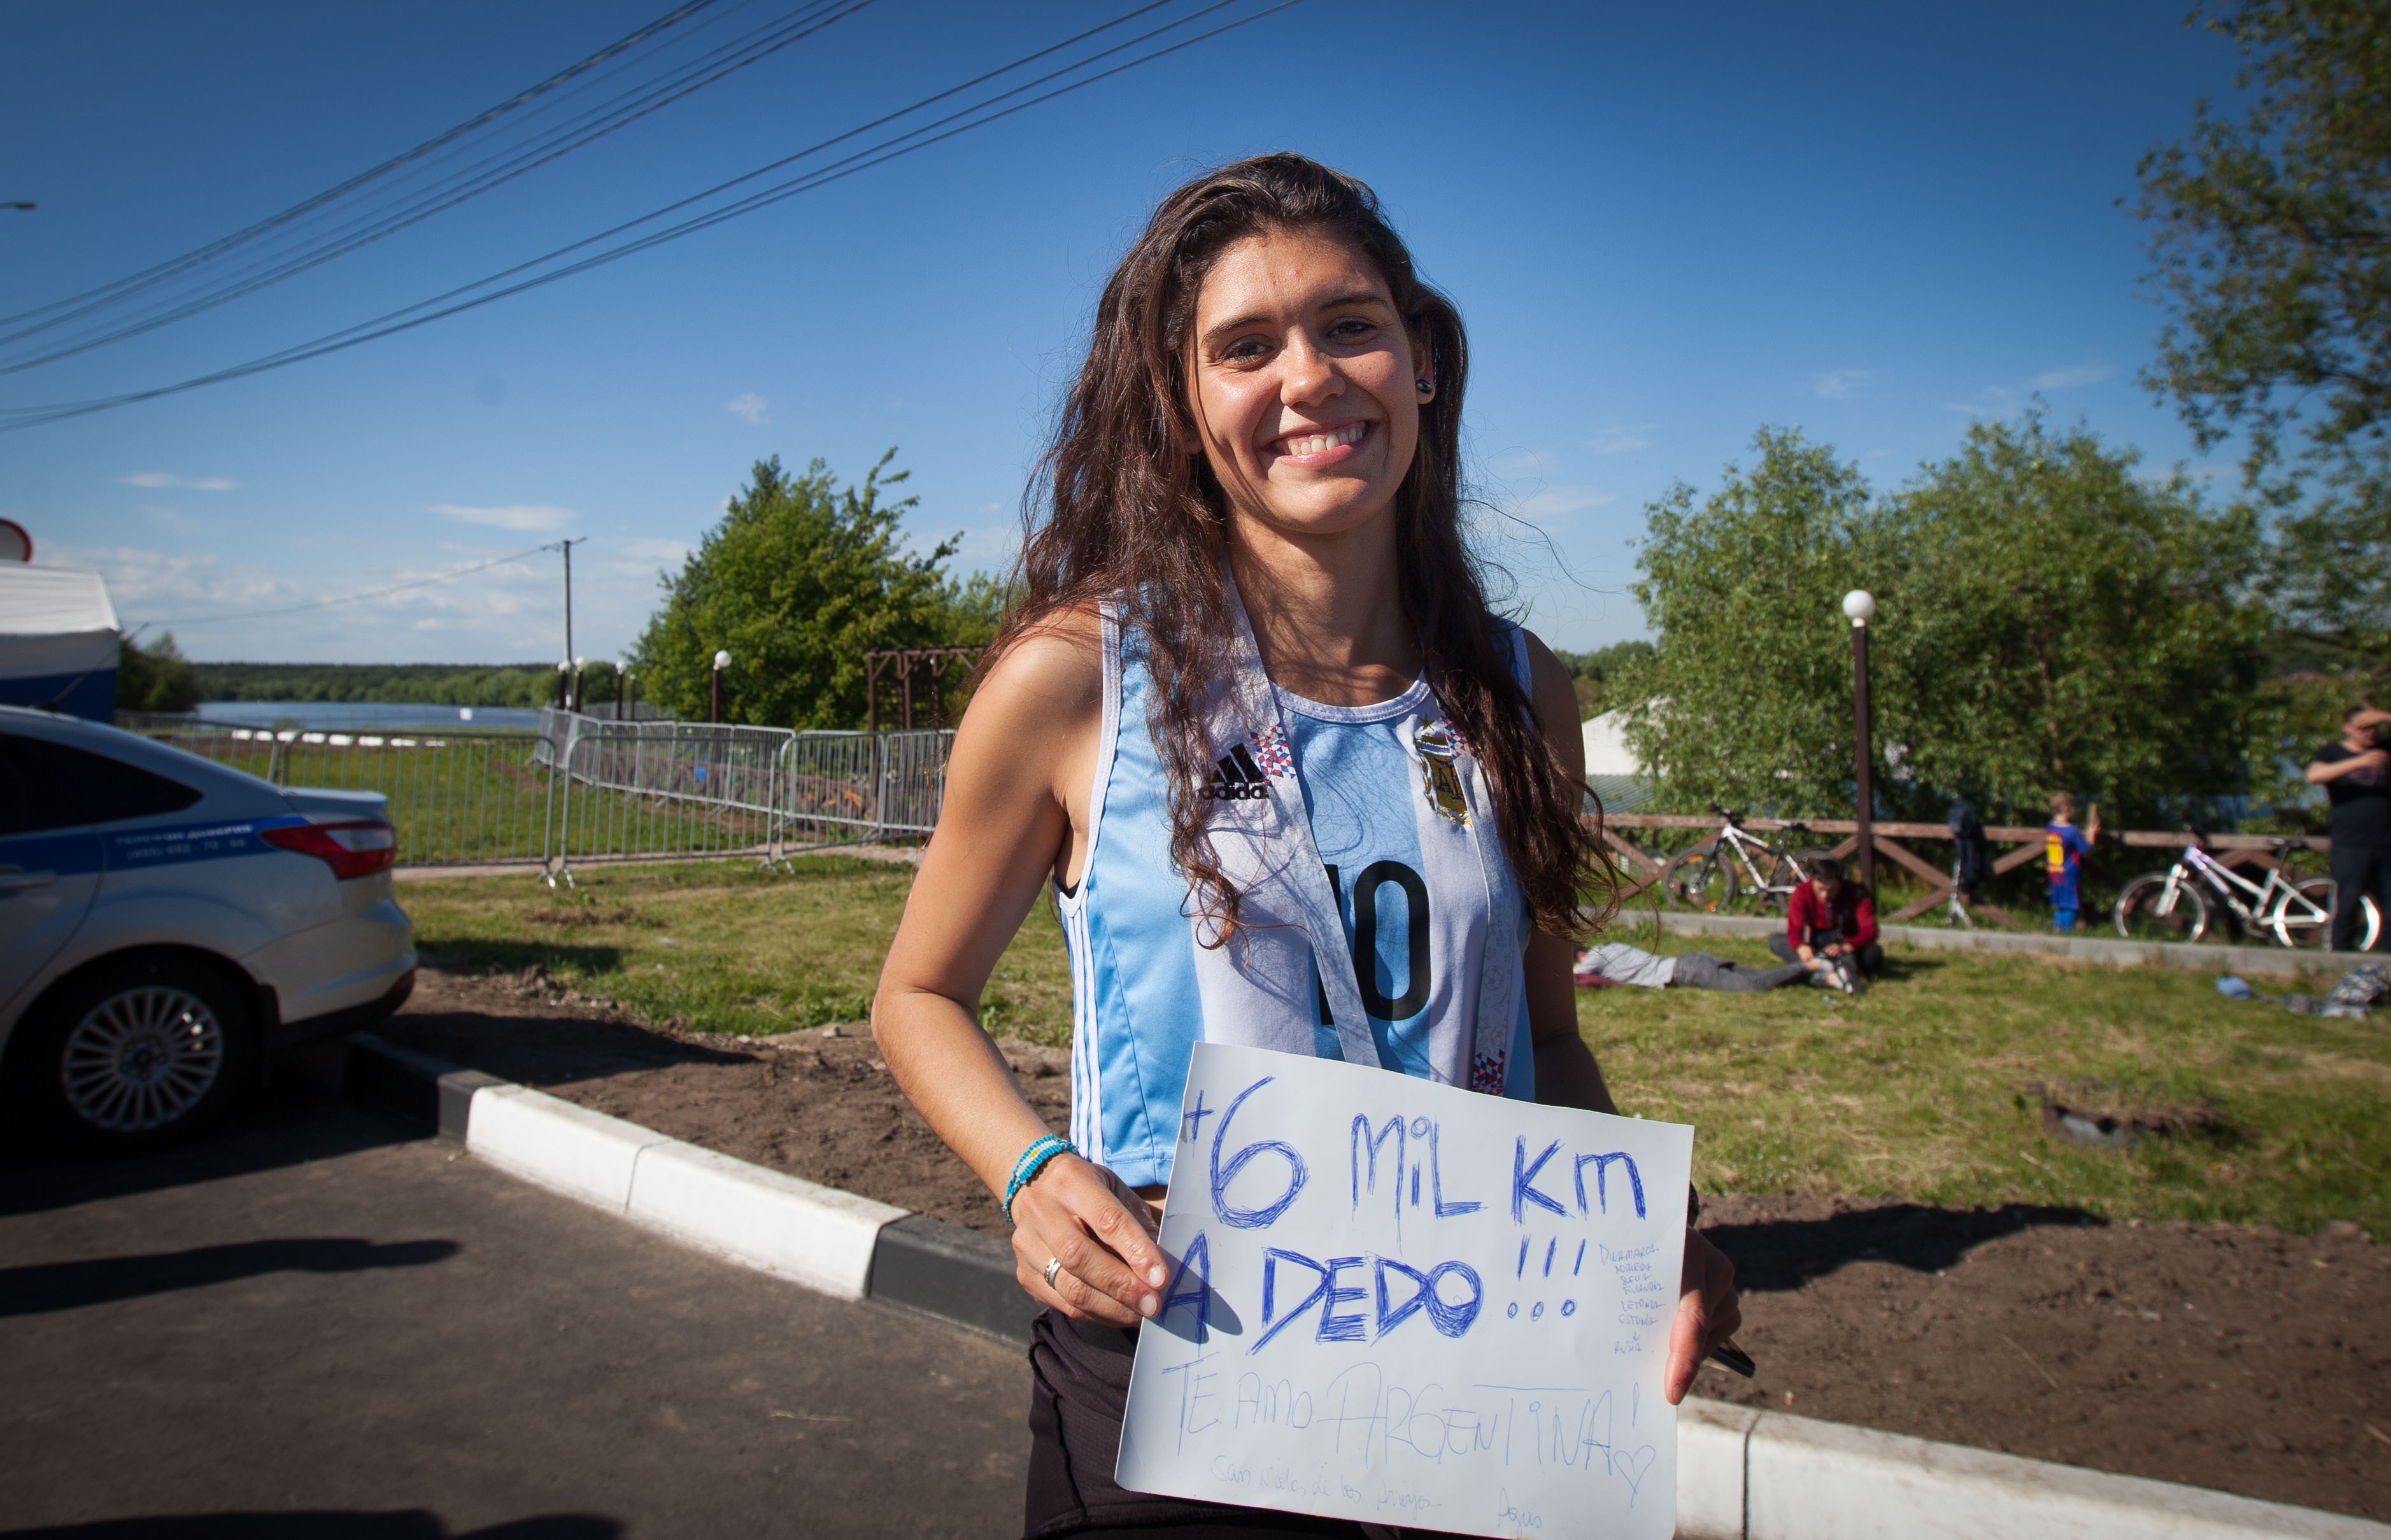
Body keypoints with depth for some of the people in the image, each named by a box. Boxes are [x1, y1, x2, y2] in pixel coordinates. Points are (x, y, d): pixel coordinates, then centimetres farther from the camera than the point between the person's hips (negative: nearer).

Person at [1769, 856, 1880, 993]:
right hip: (1818, 949, 1)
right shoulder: (1802, 893, -11)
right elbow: (1794, 930, -20)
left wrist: (1846, 947, -45)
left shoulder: (1856, 894, -14)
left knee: (1874, 954, -34)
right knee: (1775, 941, -27)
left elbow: (1870, 931, -24)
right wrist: (1801, 947, -45)